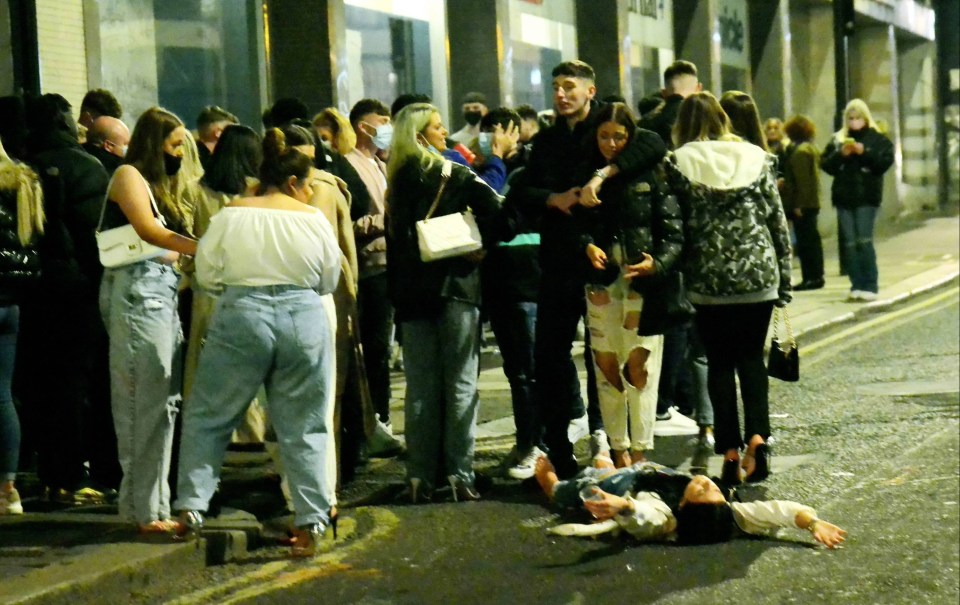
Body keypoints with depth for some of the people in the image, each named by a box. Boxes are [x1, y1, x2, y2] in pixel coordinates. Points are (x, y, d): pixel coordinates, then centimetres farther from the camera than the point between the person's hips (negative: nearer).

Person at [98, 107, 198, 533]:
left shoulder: (160, 185, 24)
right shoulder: (129, 175, -1)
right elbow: (147, 229, -14)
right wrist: (206, 248, -20)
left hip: (162, 293, 9)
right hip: (138, 290, -9)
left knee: (163, 401, 6)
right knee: (151, 402, -10)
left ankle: (143, 505, 10)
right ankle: (148, 510, -9)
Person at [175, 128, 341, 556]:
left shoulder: (232, 215, 0)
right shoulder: (314, 220, 2)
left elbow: (206, 272, 5)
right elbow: (330, 280, 11)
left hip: (242, 317, -1)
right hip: (306, 320, 1)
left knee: (209, 416, 11)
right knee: (304, 426, 9)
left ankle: (191, 508, 7)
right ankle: (312, 520, 8)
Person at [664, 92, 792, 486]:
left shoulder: (678, 164, -2)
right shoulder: (756, 158, 4)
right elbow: (777, 222, 5)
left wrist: (677, 276, 6)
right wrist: (783, 278, 11)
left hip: (709, 279, -2)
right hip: (759, 275, 2)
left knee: (720, 362, 9)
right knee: (752, 357, 15)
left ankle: (730, 451, 6)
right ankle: (757, 436, -3)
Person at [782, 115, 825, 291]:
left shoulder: (800, 151, -15)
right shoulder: (812, 148, 15)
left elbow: (802, 180, -20)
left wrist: (798, 205, -20)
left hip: (802, 203, -10)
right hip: (812, 202, 10)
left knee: (805, 239, -8)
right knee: (812, 238, 13)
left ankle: (811, 277, -8)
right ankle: (816, 276, 17)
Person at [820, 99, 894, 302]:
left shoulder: (877, 139, 2)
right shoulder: (837, 139, 11)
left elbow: (886, 161, -8)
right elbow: (825, 165, 6)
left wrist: (864, 152, -17)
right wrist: (840, 154, -10)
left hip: (866, 197, -4)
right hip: (843, 197, 4)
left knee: (864, 241, -9)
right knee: (849, 243, 2)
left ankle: (870, 286, -4)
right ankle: (856, 286, 7)